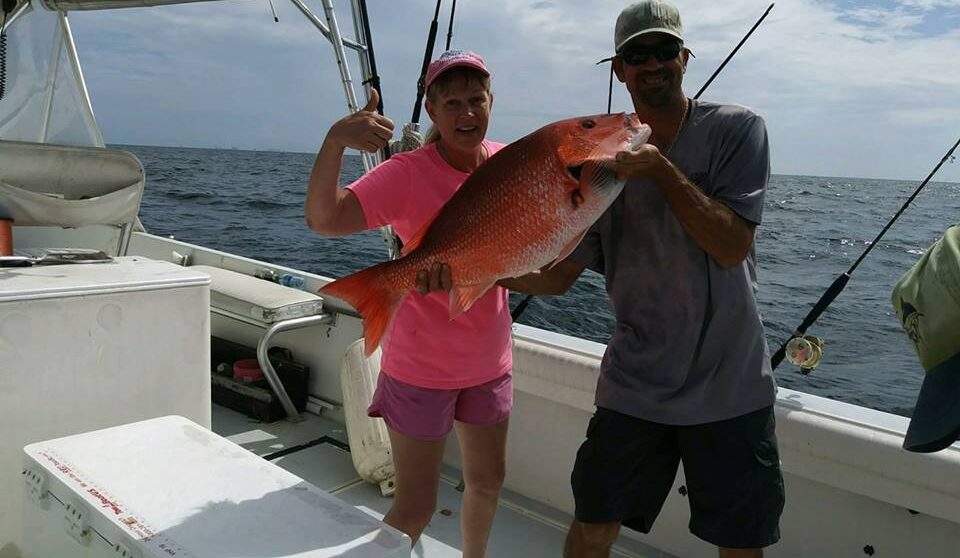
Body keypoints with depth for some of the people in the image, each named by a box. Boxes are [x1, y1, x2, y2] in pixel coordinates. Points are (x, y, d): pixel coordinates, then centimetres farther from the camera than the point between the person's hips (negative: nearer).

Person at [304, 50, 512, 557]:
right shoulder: (407, 173, -20)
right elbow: (323, 219, -33)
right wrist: (335, 139, -47)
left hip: (489, 359, 6)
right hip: (421, 366, -5)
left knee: (488, 481, 24)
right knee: (416, 507, 4)